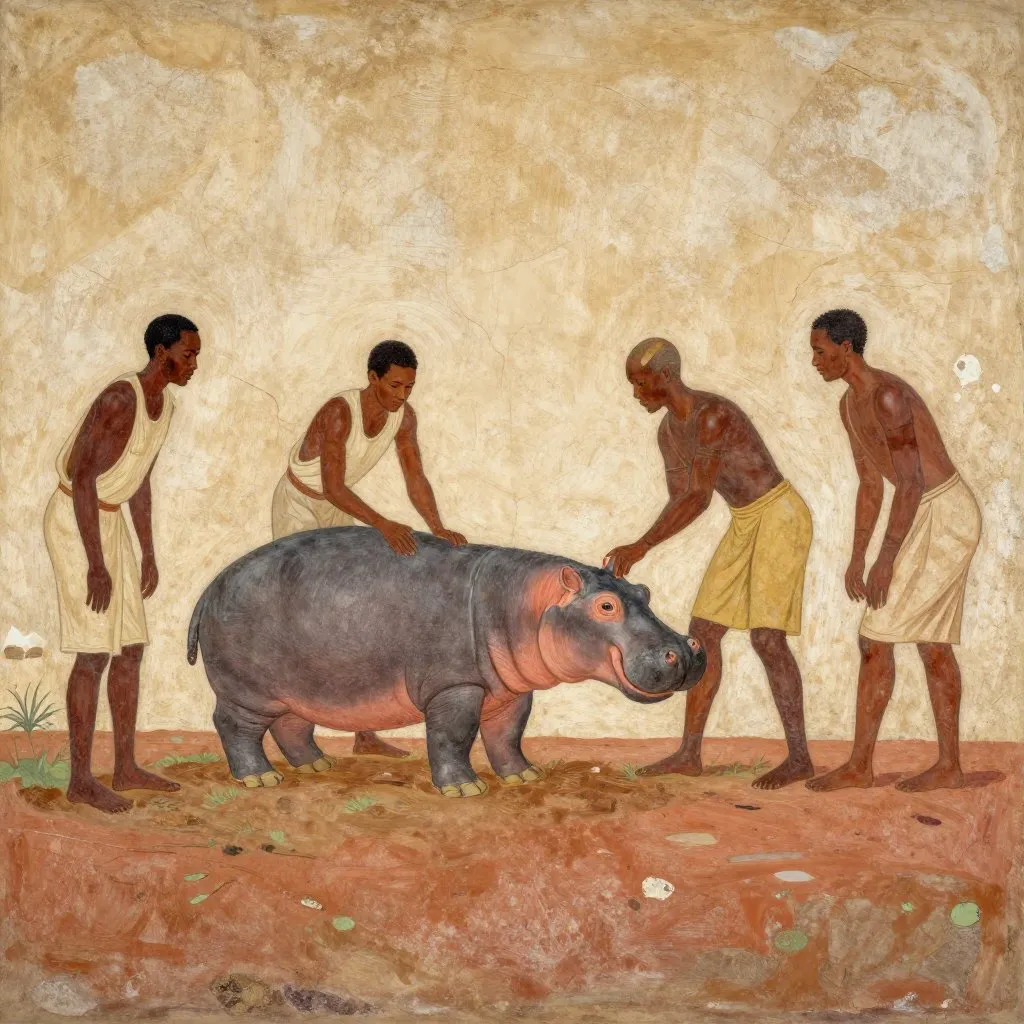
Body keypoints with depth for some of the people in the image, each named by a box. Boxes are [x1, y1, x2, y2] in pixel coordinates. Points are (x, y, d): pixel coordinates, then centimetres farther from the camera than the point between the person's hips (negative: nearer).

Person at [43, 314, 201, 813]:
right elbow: (82, 476, -25)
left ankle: (126, 767, 18)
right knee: (95, 654, -8)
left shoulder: (164, 404, 7)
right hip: (74, 525, -9)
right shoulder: (118, 398, -24)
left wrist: (149, 555, 17)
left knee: (130, 649, 9)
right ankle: (81, 778, 3)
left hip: (106, 522, 9)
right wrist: (96, 565, -25)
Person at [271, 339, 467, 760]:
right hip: (296, 506, -7)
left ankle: (364, 733, 8)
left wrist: (438, 528, -30)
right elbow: (333, 487, -39)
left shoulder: (403, 415, -13)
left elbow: (415, 479, -13)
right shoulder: (339, 411, -33)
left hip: (337, 511, 7)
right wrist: (384, 525, -48)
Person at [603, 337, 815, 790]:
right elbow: (679, 501, 12)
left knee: (767, 638, -15)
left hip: (780, 518, -9)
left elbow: (697, 498, -26)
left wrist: (641, 546, -26)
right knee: (703, 632, 4)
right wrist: (635, 550, -1)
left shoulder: (714, 414, -24)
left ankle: (799, 756, -4)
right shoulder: (668, 431, 6)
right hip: (746, 524, 9)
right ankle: (689, 754, 9)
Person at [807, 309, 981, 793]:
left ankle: (859, 764, -1)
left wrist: (886, 560, -25)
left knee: (876, 635, -9)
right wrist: (856, 558, 13)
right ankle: (949, 766, 18)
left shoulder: (888, 396, -23)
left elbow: (910, 481, -25)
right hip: (930, 518, 10)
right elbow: (870, 484, 16)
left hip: (945, 519, -10)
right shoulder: (849, 404, 11)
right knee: (931, 640, 11)